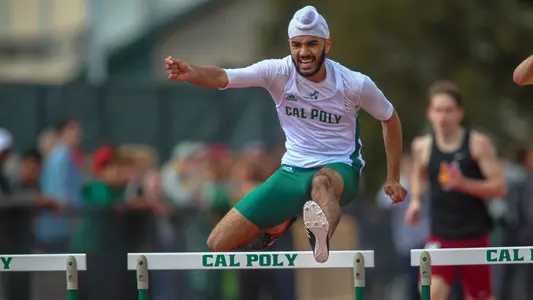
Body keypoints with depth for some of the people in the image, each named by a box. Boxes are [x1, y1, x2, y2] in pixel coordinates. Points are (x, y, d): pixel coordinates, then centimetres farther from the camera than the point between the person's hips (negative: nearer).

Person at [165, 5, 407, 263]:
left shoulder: (355, 84, -10)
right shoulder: (278, 72, -9)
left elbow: (390, 119, 9)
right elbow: (222, 77, -23)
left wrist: (393, 179, 10)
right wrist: (190, 72, -45)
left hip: (340, 171, -3)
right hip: (292, 172, 3)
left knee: (322, 182, -43)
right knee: (218, 244, -3)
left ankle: (322, 241, -72)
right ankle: (280, 225, 25)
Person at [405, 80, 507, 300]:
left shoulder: (478, 144, -8)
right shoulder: (422, 146, 2)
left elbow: (499, 187, -10)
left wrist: (464, 184, -24)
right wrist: (415, 200, 6)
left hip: (474, 236, -1)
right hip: (440, 237, 1)